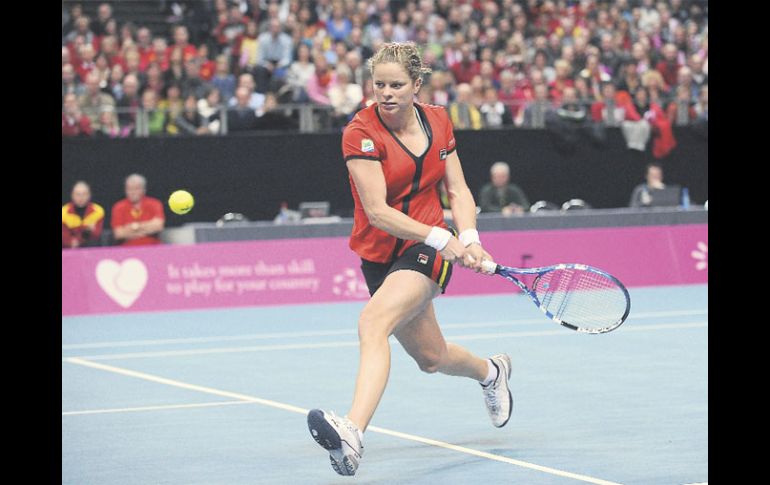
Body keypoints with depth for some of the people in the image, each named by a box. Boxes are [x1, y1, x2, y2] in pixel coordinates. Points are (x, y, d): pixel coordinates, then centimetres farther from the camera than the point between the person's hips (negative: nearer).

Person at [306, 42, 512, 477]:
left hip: (430, 249, -1)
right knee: (431, 358, 14)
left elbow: (458, 189, 8)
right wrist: (441, 238, -26)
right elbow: (378, 212, -18)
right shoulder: (362, 132, -13)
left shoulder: (438, 121, -1)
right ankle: (491, 371, 49)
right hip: (380, 255, 1)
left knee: (373, 323, -29)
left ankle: (353, 431, -44)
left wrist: (469, 238, -11)